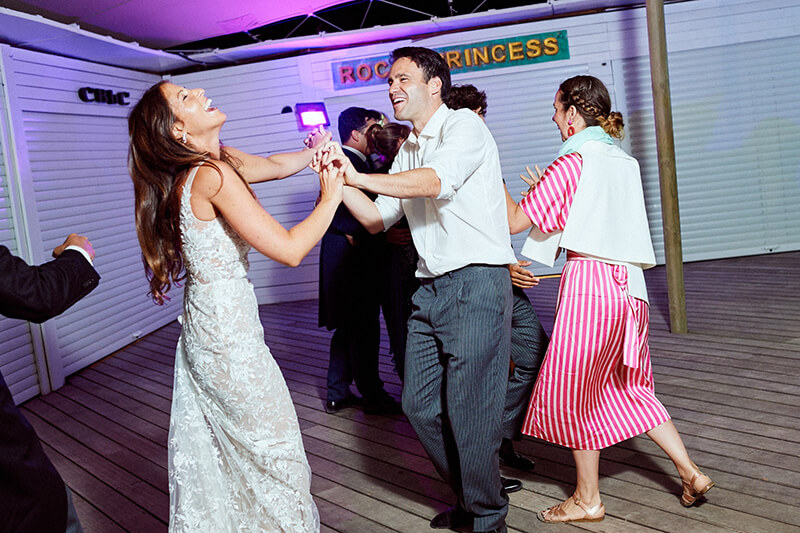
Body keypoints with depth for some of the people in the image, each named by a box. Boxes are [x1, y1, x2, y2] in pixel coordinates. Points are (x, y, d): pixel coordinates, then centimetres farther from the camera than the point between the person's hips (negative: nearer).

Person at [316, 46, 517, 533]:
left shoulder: (464, 126, -4)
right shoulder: (406, 152, 21)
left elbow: (435, 182, -24)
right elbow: (377, 220, 17)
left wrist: (359, 176, -27)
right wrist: (337, 176, 5)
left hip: (478, 280, -8)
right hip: (431, 287, 8)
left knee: (468, 410, -5)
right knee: (420, 405, 10)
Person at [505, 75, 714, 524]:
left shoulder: (573, 161, -8)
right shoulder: (626, 162, 14)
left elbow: (516, 221, -7)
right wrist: (546, 191, 27)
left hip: (589, 283, -8)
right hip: (629, 284, 8)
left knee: (570, 390, 7)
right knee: (628, 386, 21)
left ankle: (588, 500, 18)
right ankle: (692, 473, 20)